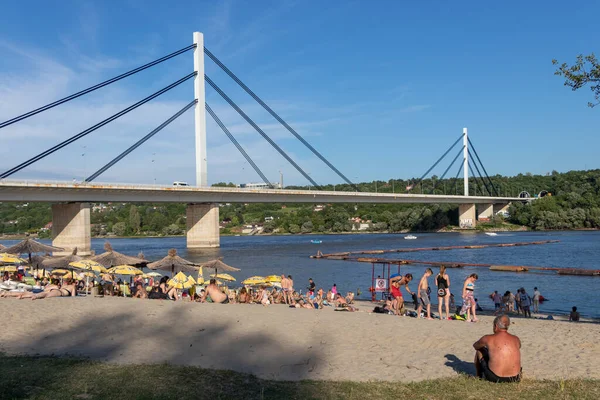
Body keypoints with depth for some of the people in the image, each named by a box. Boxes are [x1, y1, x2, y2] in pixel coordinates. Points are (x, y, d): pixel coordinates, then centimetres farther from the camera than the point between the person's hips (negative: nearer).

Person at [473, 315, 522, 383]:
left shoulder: (488, 339, -7)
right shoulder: (516, 339, 2)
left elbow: (475, 346, 15)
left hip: (494, 378, -3)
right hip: (514, 378, 3)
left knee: (479, 351, 17)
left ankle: (479, 375, 34)